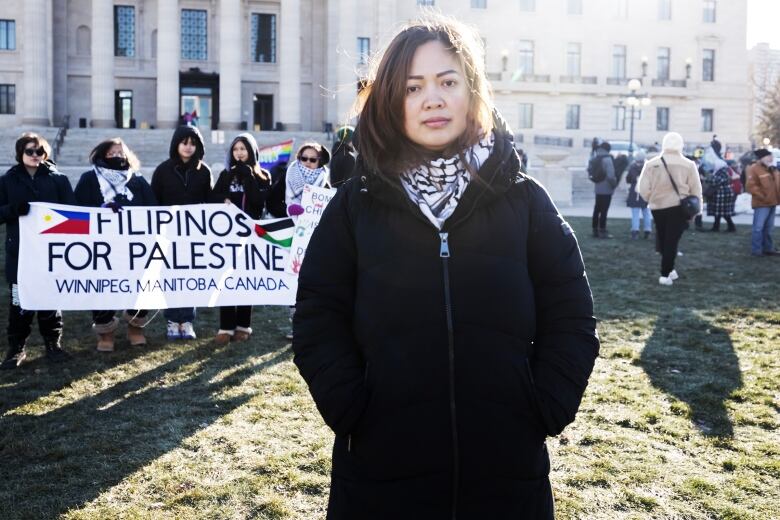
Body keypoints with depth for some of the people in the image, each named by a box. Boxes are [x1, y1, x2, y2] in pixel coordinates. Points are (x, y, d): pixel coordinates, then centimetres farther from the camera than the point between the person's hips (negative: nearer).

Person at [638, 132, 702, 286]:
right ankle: (665, 274, -2)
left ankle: (668, 269, 26)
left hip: (657, 207, 2)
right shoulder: (688, 165, -4)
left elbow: (644, 189, -6)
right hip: (678, 207, -2)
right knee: (672, 241, 1)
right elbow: (696, 191, -3)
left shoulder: (651, 164, -4)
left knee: (663, 240, 17)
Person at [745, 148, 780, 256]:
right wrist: (763, 197, -19)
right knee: (759, 227, -7)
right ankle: (756, 250, -3)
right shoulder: (754, 169, -13)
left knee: (768, 228, 14)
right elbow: (750, 186, -20)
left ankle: (768, 248, 21)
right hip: (762, 204, -9)